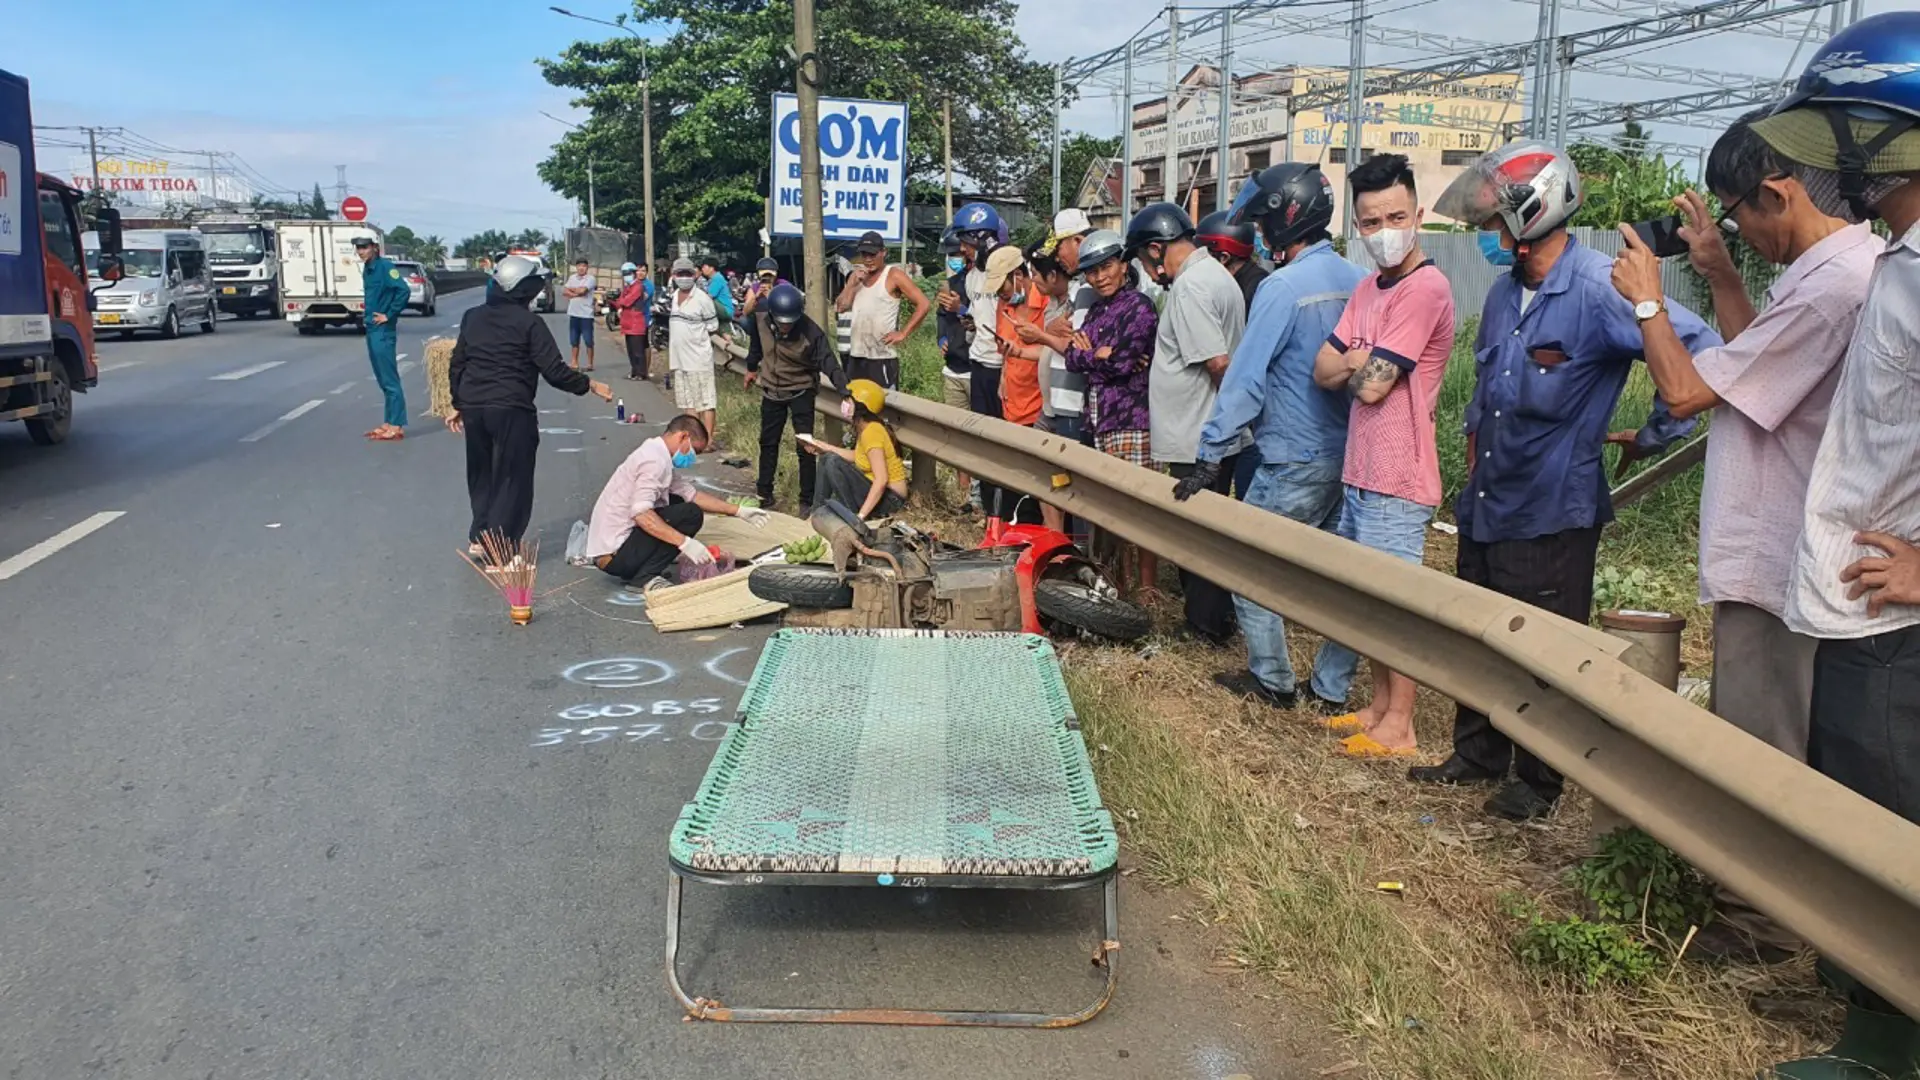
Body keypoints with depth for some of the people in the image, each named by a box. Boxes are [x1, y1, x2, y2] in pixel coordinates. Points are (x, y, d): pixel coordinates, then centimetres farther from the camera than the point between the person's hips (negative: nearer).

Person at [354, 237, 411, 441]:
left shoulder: (384, 266, -14)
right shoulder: (367, 268, 12)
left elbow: (404, 291, -24)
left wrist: (389, 315, -18)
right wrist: (369, 317, 11)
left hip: (383, 331, -9)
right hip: (372, 330, 9)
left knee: (390, 380, -6)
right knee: (383, 380, 12)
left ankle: (396, 426, -3)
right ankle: (389, 423, 19)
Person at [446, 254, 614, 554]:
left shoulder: (472, 316, 11)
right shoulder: (529, 323, -8)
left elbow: (456, 364, 14)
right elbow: (554, 371, -12)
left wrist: (458, 403, 22)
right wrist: (589, 385, 0)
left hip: (473, 407, 6)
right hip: (511, 409, -6)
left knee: (481, 476, 21)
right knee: (513, 480, 2)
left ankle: (479, 538, 25)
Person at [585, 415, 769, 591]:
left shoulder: (658, 456, 14)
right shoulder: (654, 460, -18)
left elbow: (691, 495, 17)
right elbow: (641, 514, -30)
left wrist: (739, 511, 14)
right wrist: (685, 543, -31)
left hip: (617, 540, 10)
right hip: (613, 554, -10)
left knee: (678, 502, 20)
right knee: (690, 514, -15)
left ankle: (640, 569, 11)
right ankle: (647, 577, -13)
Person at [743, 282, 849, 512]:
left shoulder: (811, 332, -28)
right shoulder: (760, 320, -16)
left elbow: (829, 363, -33)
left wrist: (847, 393, -47)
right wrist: (752, 368, 22)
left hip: (801, 392, -4)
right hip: (771, 390, 4)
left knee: (805, 447, -5)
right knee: (768, 442, 14)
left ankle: (807, 501, 6)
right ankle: (764, 493, 30)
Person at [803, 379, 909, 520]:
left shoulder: (871, 432, -24)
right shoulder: (866, 427, 3)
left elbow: (881, 480, -30)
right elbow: (857, 456, 17)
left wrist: (860, 515, -31)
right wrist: (825, 447, 17)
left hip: (889, 497, -10)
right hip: (877, 491, 10)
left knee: (834, 463, -20)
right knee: (826, 460, 10)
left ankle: (852, 517, -12)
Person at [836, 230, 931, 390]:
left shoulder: (893, 275, -6)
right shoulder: (856, 275, 14)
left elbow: (923, 304, -12)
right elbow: (840, 307, 8)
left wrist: (903, 333, -14)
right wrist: (852, 283, -5)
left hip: (883, 358, -7)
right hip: (856, 356, 7)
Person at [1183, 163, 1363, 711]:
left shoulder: (1283, 287, -17)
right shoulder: (1360, 282, 3)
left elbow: (1245, 379, -18)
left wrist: (1208, 456, -16)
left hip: (1294, 462, -7)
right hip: (1350, 456, 7)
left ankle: (1273, 680, 18)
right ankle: (1332, 687, 21)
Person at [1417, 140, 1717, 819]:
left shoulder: (1599, 291, -20)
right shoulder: (1506, 292, 7)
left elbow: (1701, 354, -23)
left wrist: (1651, 439, -13)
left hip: (1552, 513, -8)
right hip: (1486, 503, 8)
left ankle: (1539, 781, 23)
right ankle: (1478, 757, 34)